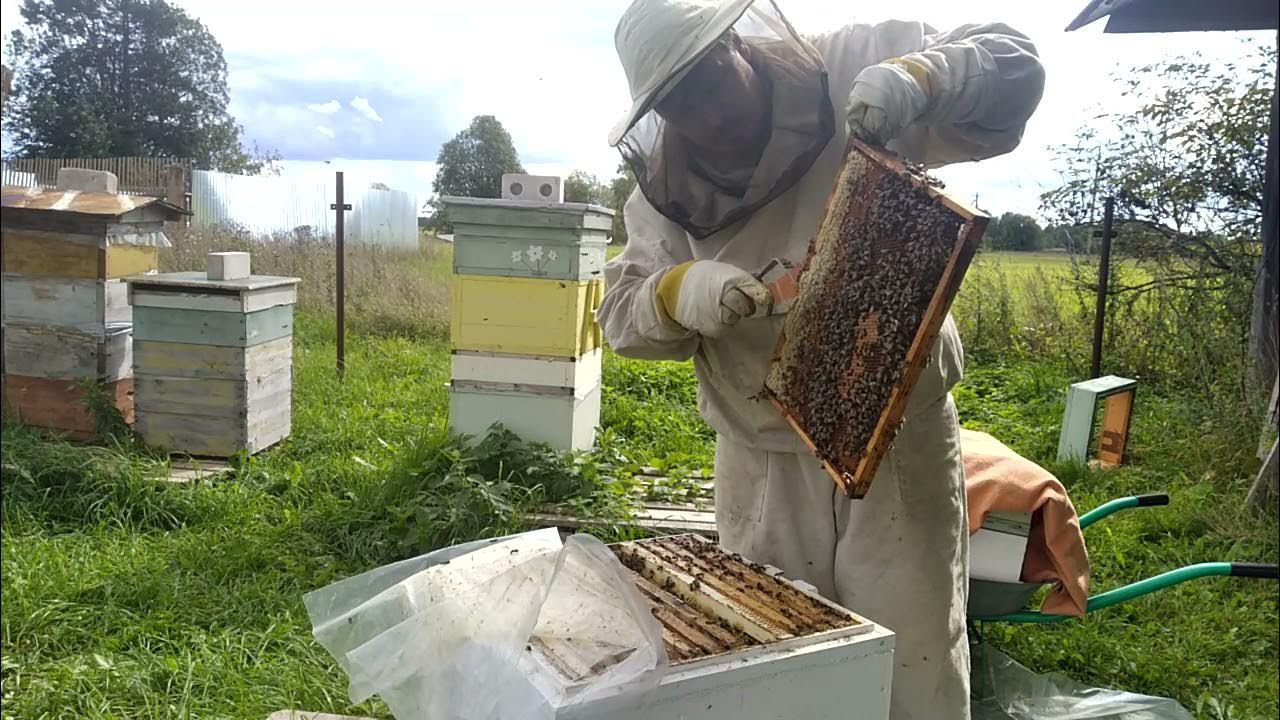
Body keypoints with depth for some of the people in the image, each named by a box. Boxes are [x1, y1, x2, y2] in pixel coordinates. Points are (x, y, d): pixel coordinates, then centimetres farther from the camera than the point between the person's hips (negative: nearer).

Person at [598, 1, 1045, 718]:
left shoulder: (852, 74, -10)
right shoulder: (666, 183, -1)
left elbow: (1013, 63, -9)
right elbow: (623, 310, -1)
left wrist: (916, 76, -31)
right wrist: (678, 293, -25)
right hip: (762, 459, 4)